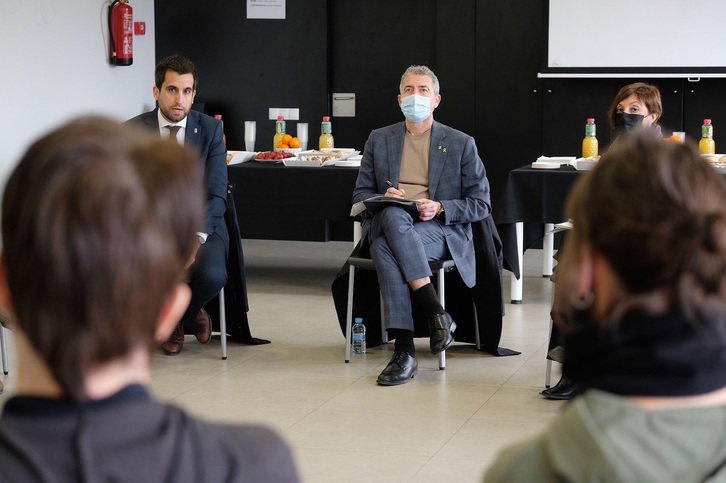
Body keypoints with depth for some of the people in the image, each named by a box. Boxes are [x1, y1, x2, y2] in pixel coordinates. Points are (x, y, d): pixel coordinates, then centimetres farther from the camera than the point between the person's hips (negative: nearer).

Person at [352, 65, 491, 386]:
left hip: (440, 230, -2)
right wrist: (382, 198, -6)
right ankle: (437, 315, -39)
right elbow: (360, 195, 19)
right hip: (386, 225, 2)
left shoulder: (461, 144, 12)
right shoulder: (379, 140, 20)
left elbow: (481, 205, 9)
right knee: (392, 214, -38)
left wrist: (440, 208, -10)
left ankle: (405, 352, -35)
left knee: (386, 248, -36)